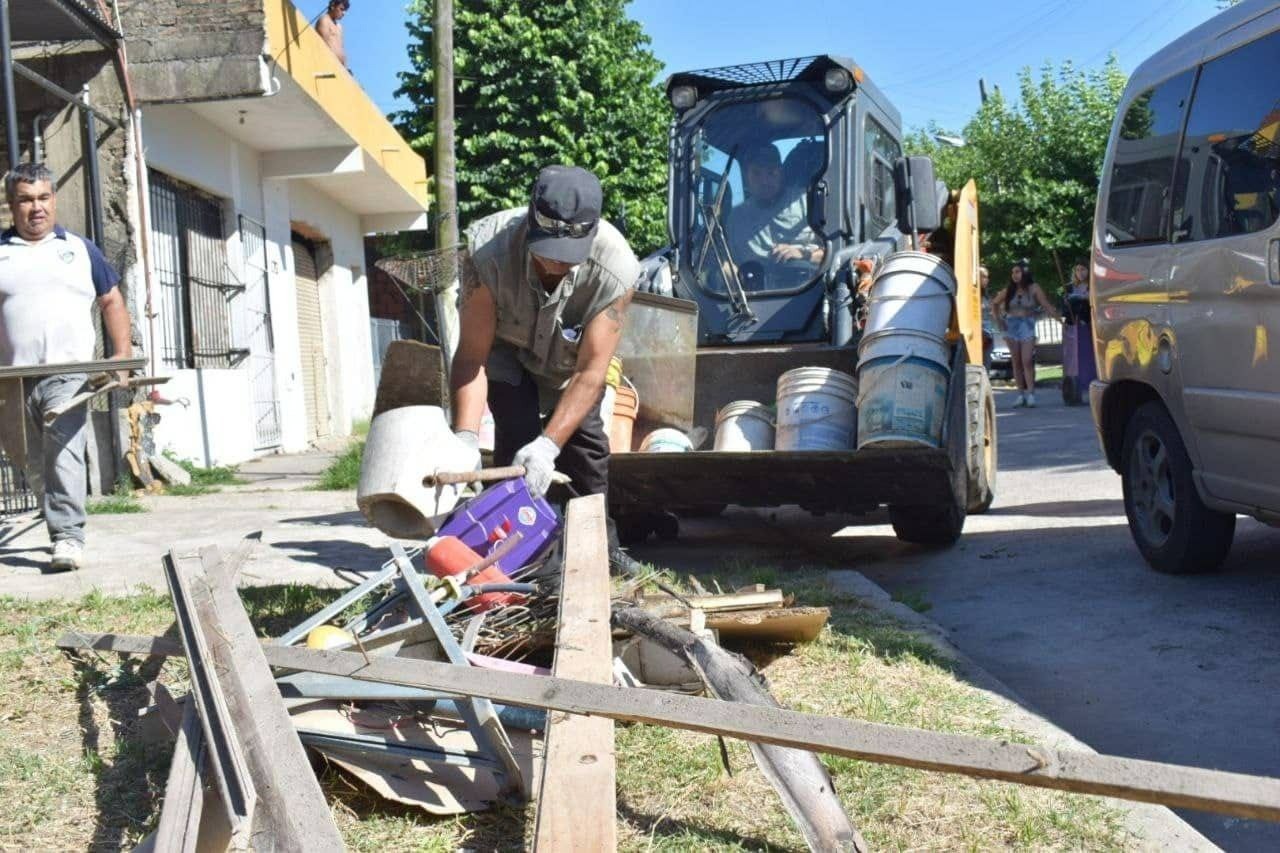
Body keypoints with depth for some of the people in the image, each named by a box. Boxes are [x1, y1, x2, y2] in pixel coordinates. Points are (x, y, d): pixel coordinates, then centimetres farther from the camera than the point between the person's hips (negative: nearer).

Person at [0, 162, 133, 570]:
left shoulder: (80, 249, 12)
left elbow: (111, 302, 15)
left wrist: (122, 353, 3)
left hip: (68, 375, -2)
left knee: (63, 456, -16)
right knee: (33, 463, 9)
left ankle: (68, 537, -17)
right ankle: (63, 528, 22)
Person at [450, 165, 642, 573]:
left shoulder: (616, 268, -39)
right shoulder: (487, 251, -40)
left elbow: (590, 371, -36)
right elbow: (471, 355, -35)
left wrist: (548, 445, -44)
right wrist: (465, 438, -45)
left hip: (569, 354, 1)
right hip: (504, 345, -1)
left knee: (585, 436, -1)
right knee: (517, 432, -19)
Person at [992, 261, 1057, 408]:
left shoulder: (1033, 288, -4)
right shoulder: (1010, 290, 7)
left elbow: (1046, 304, -12)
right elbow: (995, 304, 20)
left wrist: (1056, 313, -26)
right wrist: (999, 319, 10)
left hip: (1027, 326, -4)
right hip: (1011, 326, 4)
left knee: (1027, 361, -13)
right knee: (1017, 362, 5)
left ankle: (1030, 394, -15)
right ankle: (1021, 394, 9)